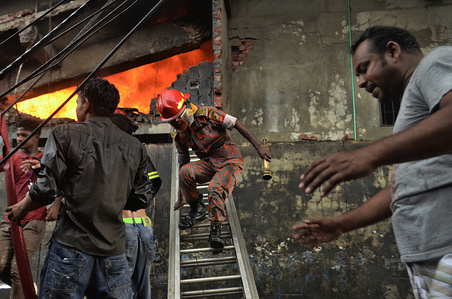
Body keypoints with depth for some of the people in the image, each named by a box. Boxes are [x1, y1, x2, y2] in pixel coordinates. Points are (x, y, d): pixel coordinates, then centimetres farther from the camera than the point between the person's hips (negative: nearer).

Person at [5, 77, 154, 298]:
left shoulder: (65, 135, -3)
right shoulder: (135, 147, 7)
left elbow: (46, 189, -6)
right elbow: (142, 199, 9)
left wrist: (21, 209, 13)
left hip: (72, 245, -3)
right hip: (114, 250, 3)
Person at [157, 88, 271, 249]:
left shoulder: (207, 114, -19)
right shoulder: (178, 133, -1)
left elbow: (237, 124, -13)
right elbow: (183, 162, 7)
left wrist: (258, 146, -15)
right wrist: (181, 196, 10)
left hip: (230, 162, -4)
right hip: (208, 163, 5)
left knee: (215, 189, -31)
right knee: (186, 171, -26)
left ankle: (215, 230, -11)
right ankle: (196, 209, -4)